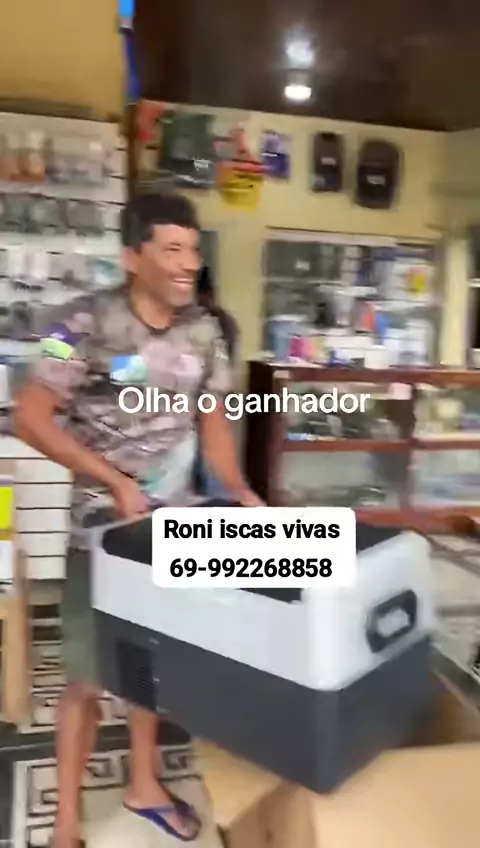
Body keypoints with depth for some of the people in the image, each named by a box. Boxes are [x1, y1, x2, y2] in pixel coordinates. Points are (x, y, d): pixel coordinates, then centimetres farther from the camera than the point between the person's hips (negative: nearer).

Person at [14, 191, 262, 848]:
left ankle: (144, 785, 40)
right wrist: (115, 481, -18)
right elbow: (30, 418, -15)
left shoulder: (204, 332, 0)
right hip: (103, 526, -4)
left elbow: (213, 421, 7)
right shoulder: (86, 323, -15)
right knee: (88, 676, 7)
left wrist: (239, 491, -7)